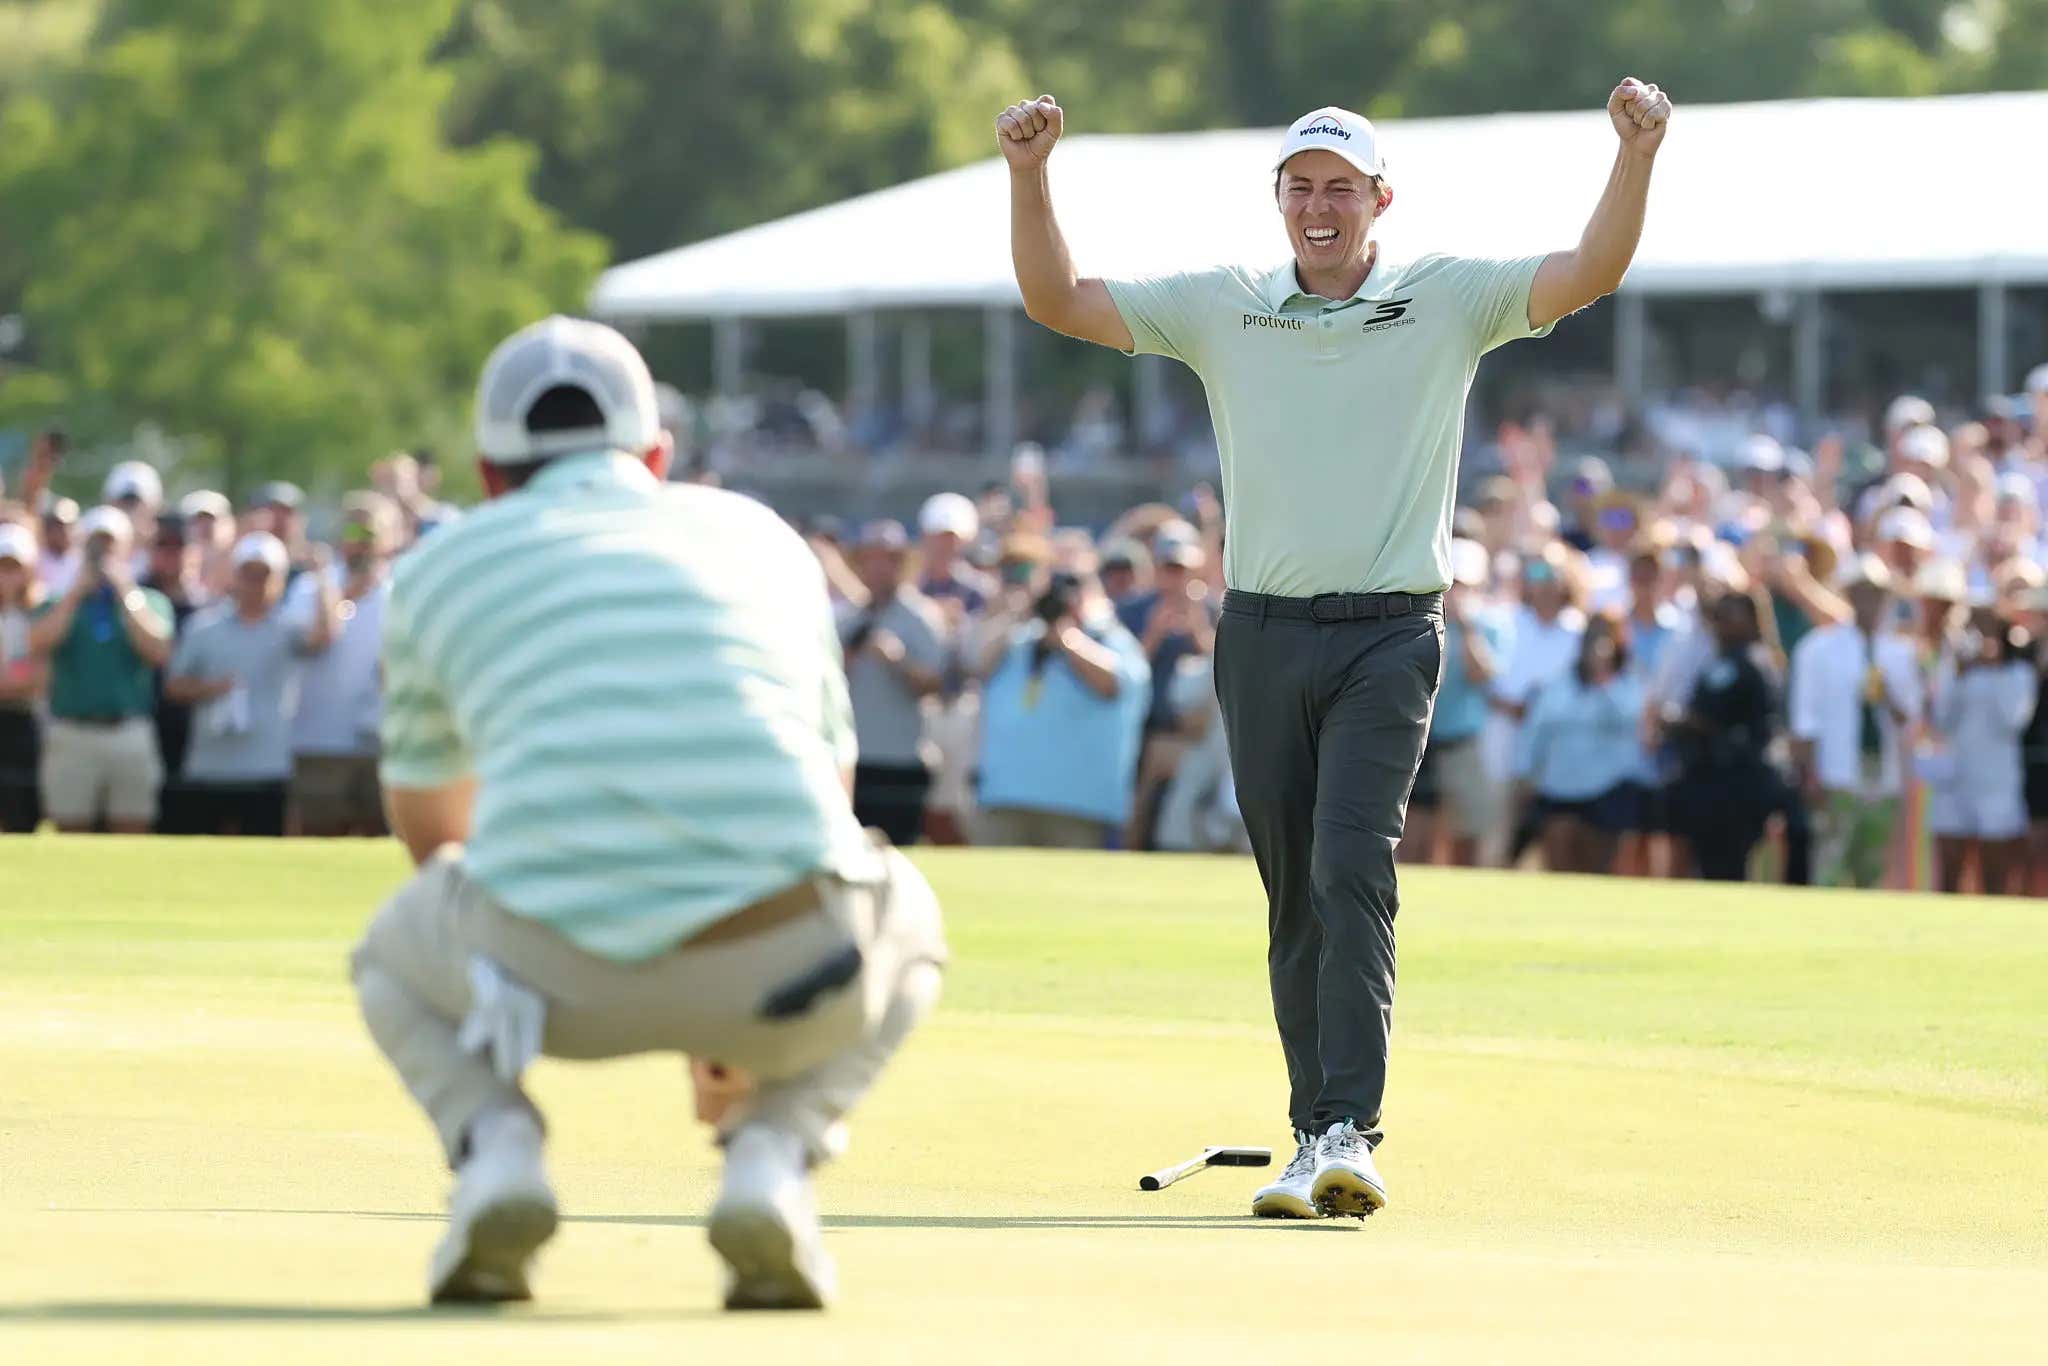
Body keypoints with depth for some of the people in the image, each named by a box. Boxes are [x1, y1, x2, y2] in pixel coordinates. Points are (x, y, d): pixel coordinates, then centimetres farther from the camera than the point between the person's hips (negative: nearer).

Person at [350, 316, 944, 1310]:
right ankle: (771, 1154, 9)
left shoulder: (438, 568, 24)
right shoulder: (764, 538, 28)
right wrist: (731, 1031, 55)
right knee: (902, 917, 37)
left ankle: (494, 1146, 4)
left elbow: (427, 827, 39)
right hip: (786, 969, 0)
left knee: (397, 955, 36)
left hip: (555, 971, 0)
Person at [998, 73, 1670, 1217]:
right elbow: (1058, 300, 9)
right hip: (1264, 638, 3)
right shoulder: (1220, 308, 9)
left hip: (1387, 639, -3)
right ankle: (1316, 1138, 12)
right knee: (1295, 898, 6)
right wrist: (1030, 175, -4)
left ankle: (1350, 1133, -23)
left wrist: (1638, 154, -22)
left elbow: (1593, 273, -7)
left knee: (1352, 870, -18)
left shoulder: (1449, 301, 3)